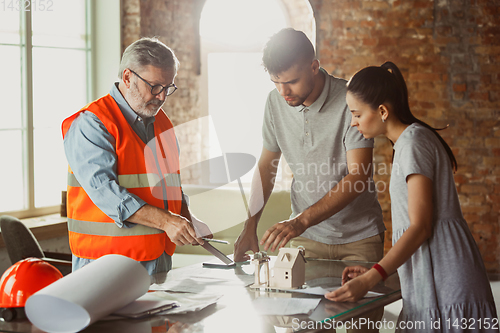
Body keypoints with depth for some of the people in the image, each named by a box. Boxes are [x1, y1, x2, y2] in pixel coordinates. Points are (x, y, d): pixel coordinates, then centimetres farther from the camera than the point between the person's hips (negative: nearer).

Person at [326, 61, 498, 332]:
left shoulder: (414, 142, -11)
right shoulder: (410, 140, 18)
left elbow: (420, 227, -17)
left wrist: (368, 281, -22)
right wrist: (375, 271, 15)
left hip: (445, 286, -9)